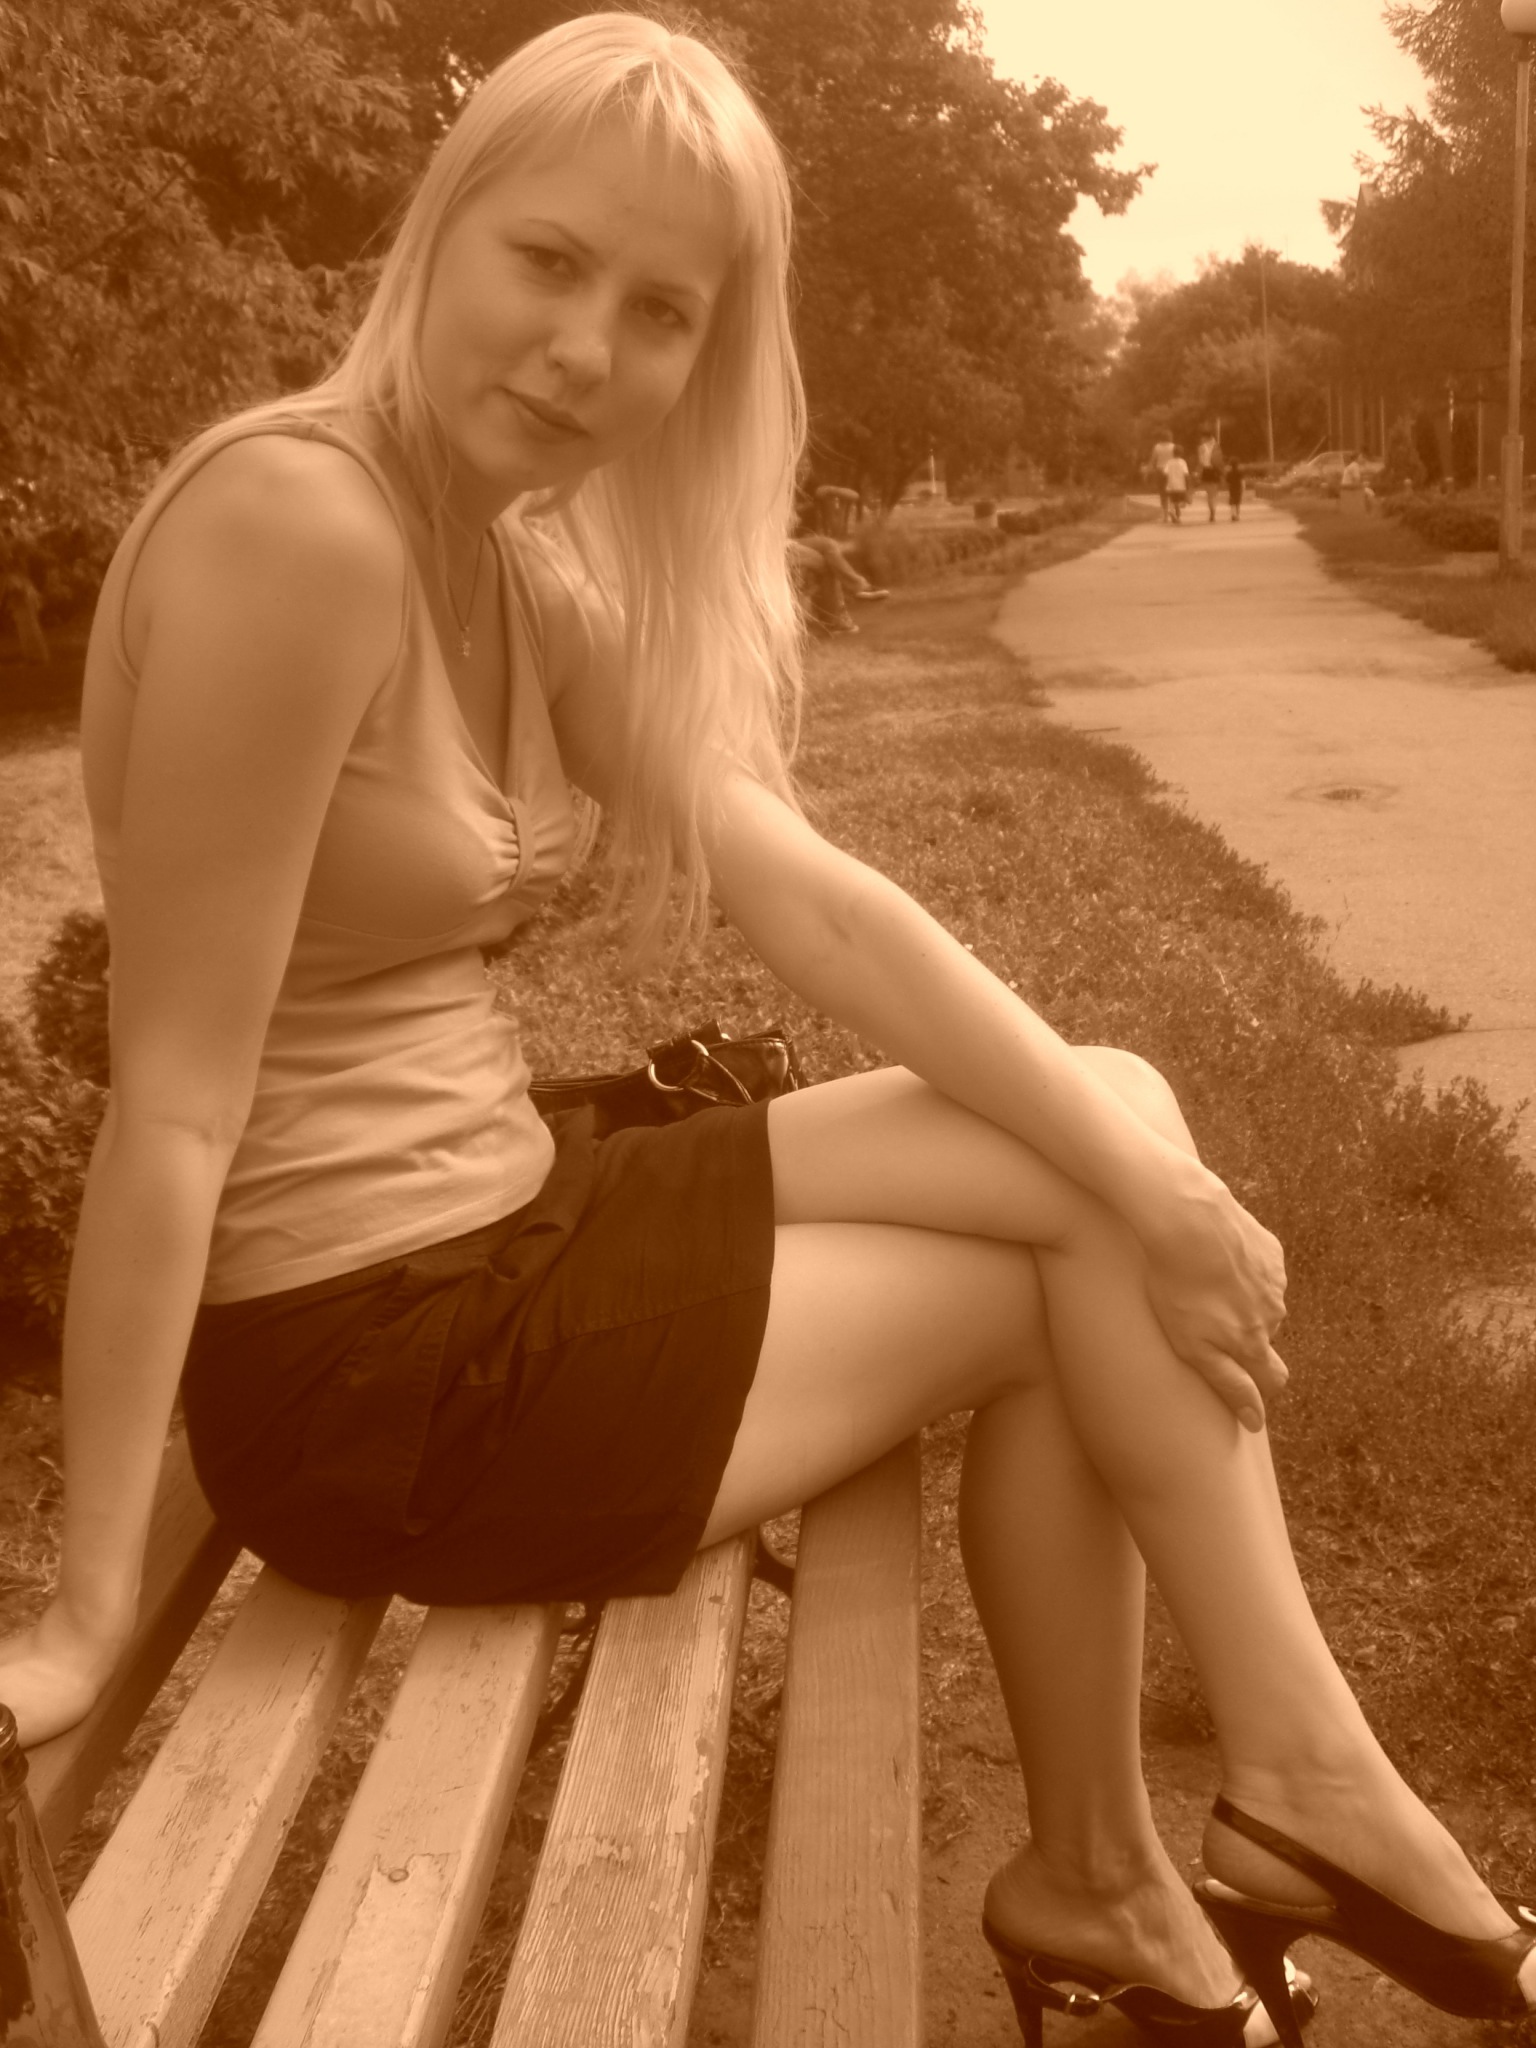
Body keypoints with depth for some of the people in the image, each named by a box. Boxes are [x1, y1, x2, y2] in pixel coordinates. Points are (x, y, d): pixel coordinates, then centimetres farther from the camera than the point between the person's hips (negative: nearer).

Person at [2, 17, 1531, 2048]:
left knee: (1114, 1125, 11)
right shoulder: (299, 521, -22)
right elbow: (176, 1098, -23)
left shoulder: (530, 578, 6)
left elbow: (812, 899, 3)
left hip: (494, 1241, 9)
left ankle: (1096, 1875, 23)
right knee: (1077, 1264, 1)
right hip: (374, 1364, -9)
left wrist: (1141, 1180, -2)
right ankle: (1303, 1780, 24)